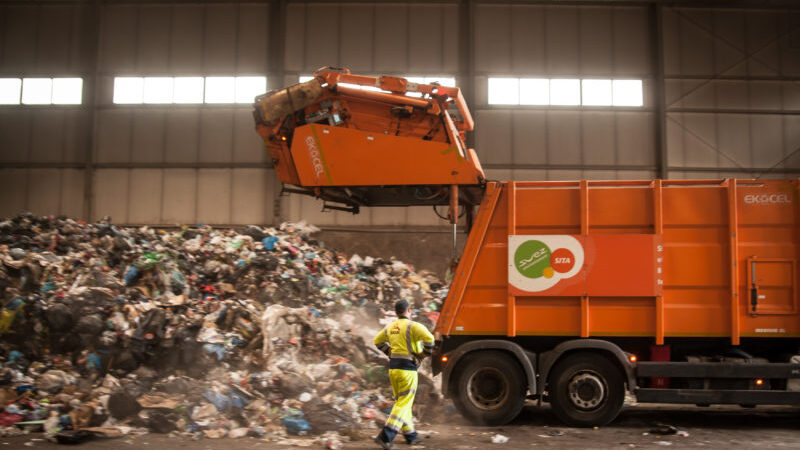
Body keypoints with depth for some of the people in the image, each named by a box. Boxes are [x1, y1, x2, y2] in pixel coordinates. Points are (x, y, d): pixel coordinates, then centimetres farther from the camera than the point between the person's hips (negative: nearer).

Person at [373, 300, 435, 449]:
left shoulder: (390, 327, 11)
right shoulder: (413, 326, -11)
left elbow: (378, 341, 25)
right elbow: (429, 338, -26)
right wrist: (425, 353, -10)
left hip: (393, 368, 7)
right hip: (408, 369, -7)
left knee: (401, 402, 17)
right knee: (403, 404, -4)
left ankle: (410, 435, 24)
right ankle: (385, 436, -14)